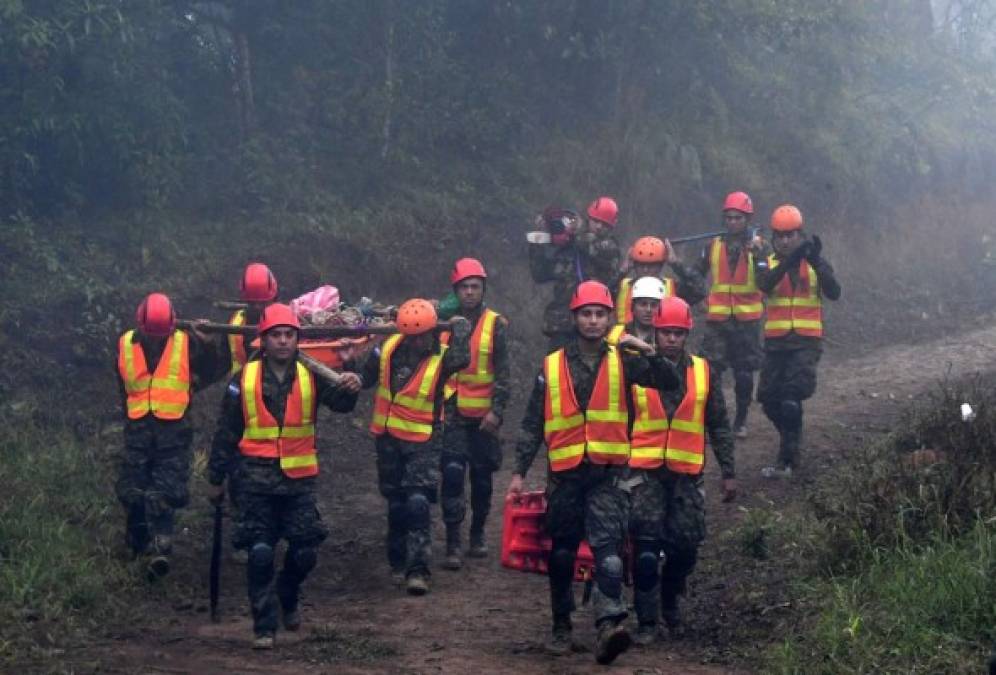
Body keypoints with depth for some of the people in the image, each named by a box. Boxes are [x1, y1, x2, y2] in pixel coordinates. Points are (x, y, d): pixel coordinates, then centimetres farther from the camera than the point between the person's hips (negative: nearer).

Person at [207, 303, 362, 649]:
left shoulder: (310, 376, 3)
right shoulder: (244, 379, 0)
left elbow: (338, 402, -15)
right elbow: (226, 432, 6)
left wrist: (349, 389, -38)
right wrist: (216, 478, 8)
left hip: (299, 478, 1)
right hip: (257, 479, -1)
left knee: (305, 553, 3)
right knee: (260, 553, -3)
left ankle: (287, 596, 33)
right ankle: (264, 626, 8)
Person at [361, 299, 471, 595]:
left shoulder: (441, 356, -12)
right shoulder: (389, 349, -3)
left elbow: (461, 359, -35)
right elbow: (364, 379, 11)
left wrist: (460, 329, -24)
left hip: (422, 441, -4)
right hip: (387, 438, 4)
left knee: (418, 503, -15)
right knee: (395, 503, 16)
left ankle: (417, 570, -15)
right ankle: (398, 561, 31)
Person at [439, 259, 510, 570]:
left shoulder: (495, 324, 0)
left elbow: (503, 372, -1)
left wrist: (497, 410, -10)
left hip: (483, 413, 0)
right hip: (451, 413, 0)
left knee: (482, 475, 10)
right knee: (452, 474, -10)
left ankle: (478, 534, 26)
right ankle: (452, 544, -8)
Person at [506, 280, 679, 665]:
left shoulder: (622, 361, 4)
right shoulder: (552, 366, 5)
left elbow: (670, 383, -5)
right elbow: (533, 423, 8)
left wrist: (649, 354, -21)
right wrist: (520, 471, 4)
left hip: (608, 474, -2)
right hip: (564, 474, 2)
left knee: (607, 547, -17)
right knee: (562, 554, 10)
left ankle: (609, 625, -27)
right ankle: (562, 626, 24)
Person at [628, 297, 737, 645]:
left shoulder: (703, 372, 6)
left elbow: (719, 427, 11)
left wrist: (728, 473, 8)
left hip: (687, 474, 2)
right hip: (645, 472, -2)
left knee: (685, 547, 2)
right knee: (645, 548, -8)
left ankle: (670, 600, 30)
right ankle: (646, 620, 2)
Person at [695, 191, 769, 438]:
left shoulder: (757, 246, 0)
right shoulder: (713, 246, 5)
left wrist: (757, 255, -23)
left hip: (747, 320, -1)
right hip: (717, 319, 1)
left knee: (744, 374, 8)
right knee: (711, 372, -8)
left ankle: (741, 422, 20)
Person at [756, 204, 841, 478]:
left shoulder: (815, 263, 3)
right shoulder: (770, 263, 5)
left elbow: (833, 293, -13)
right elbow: (764, 285, -18)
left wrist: (817, 263, -26)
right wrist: (789, 261, -33)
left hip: (807, 341, -3)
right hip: (776, 340, 3)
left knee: (791, 398, -16)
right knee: (769, 399, 7)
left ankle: (787, 460, -10)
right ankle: (791, 440, 33)